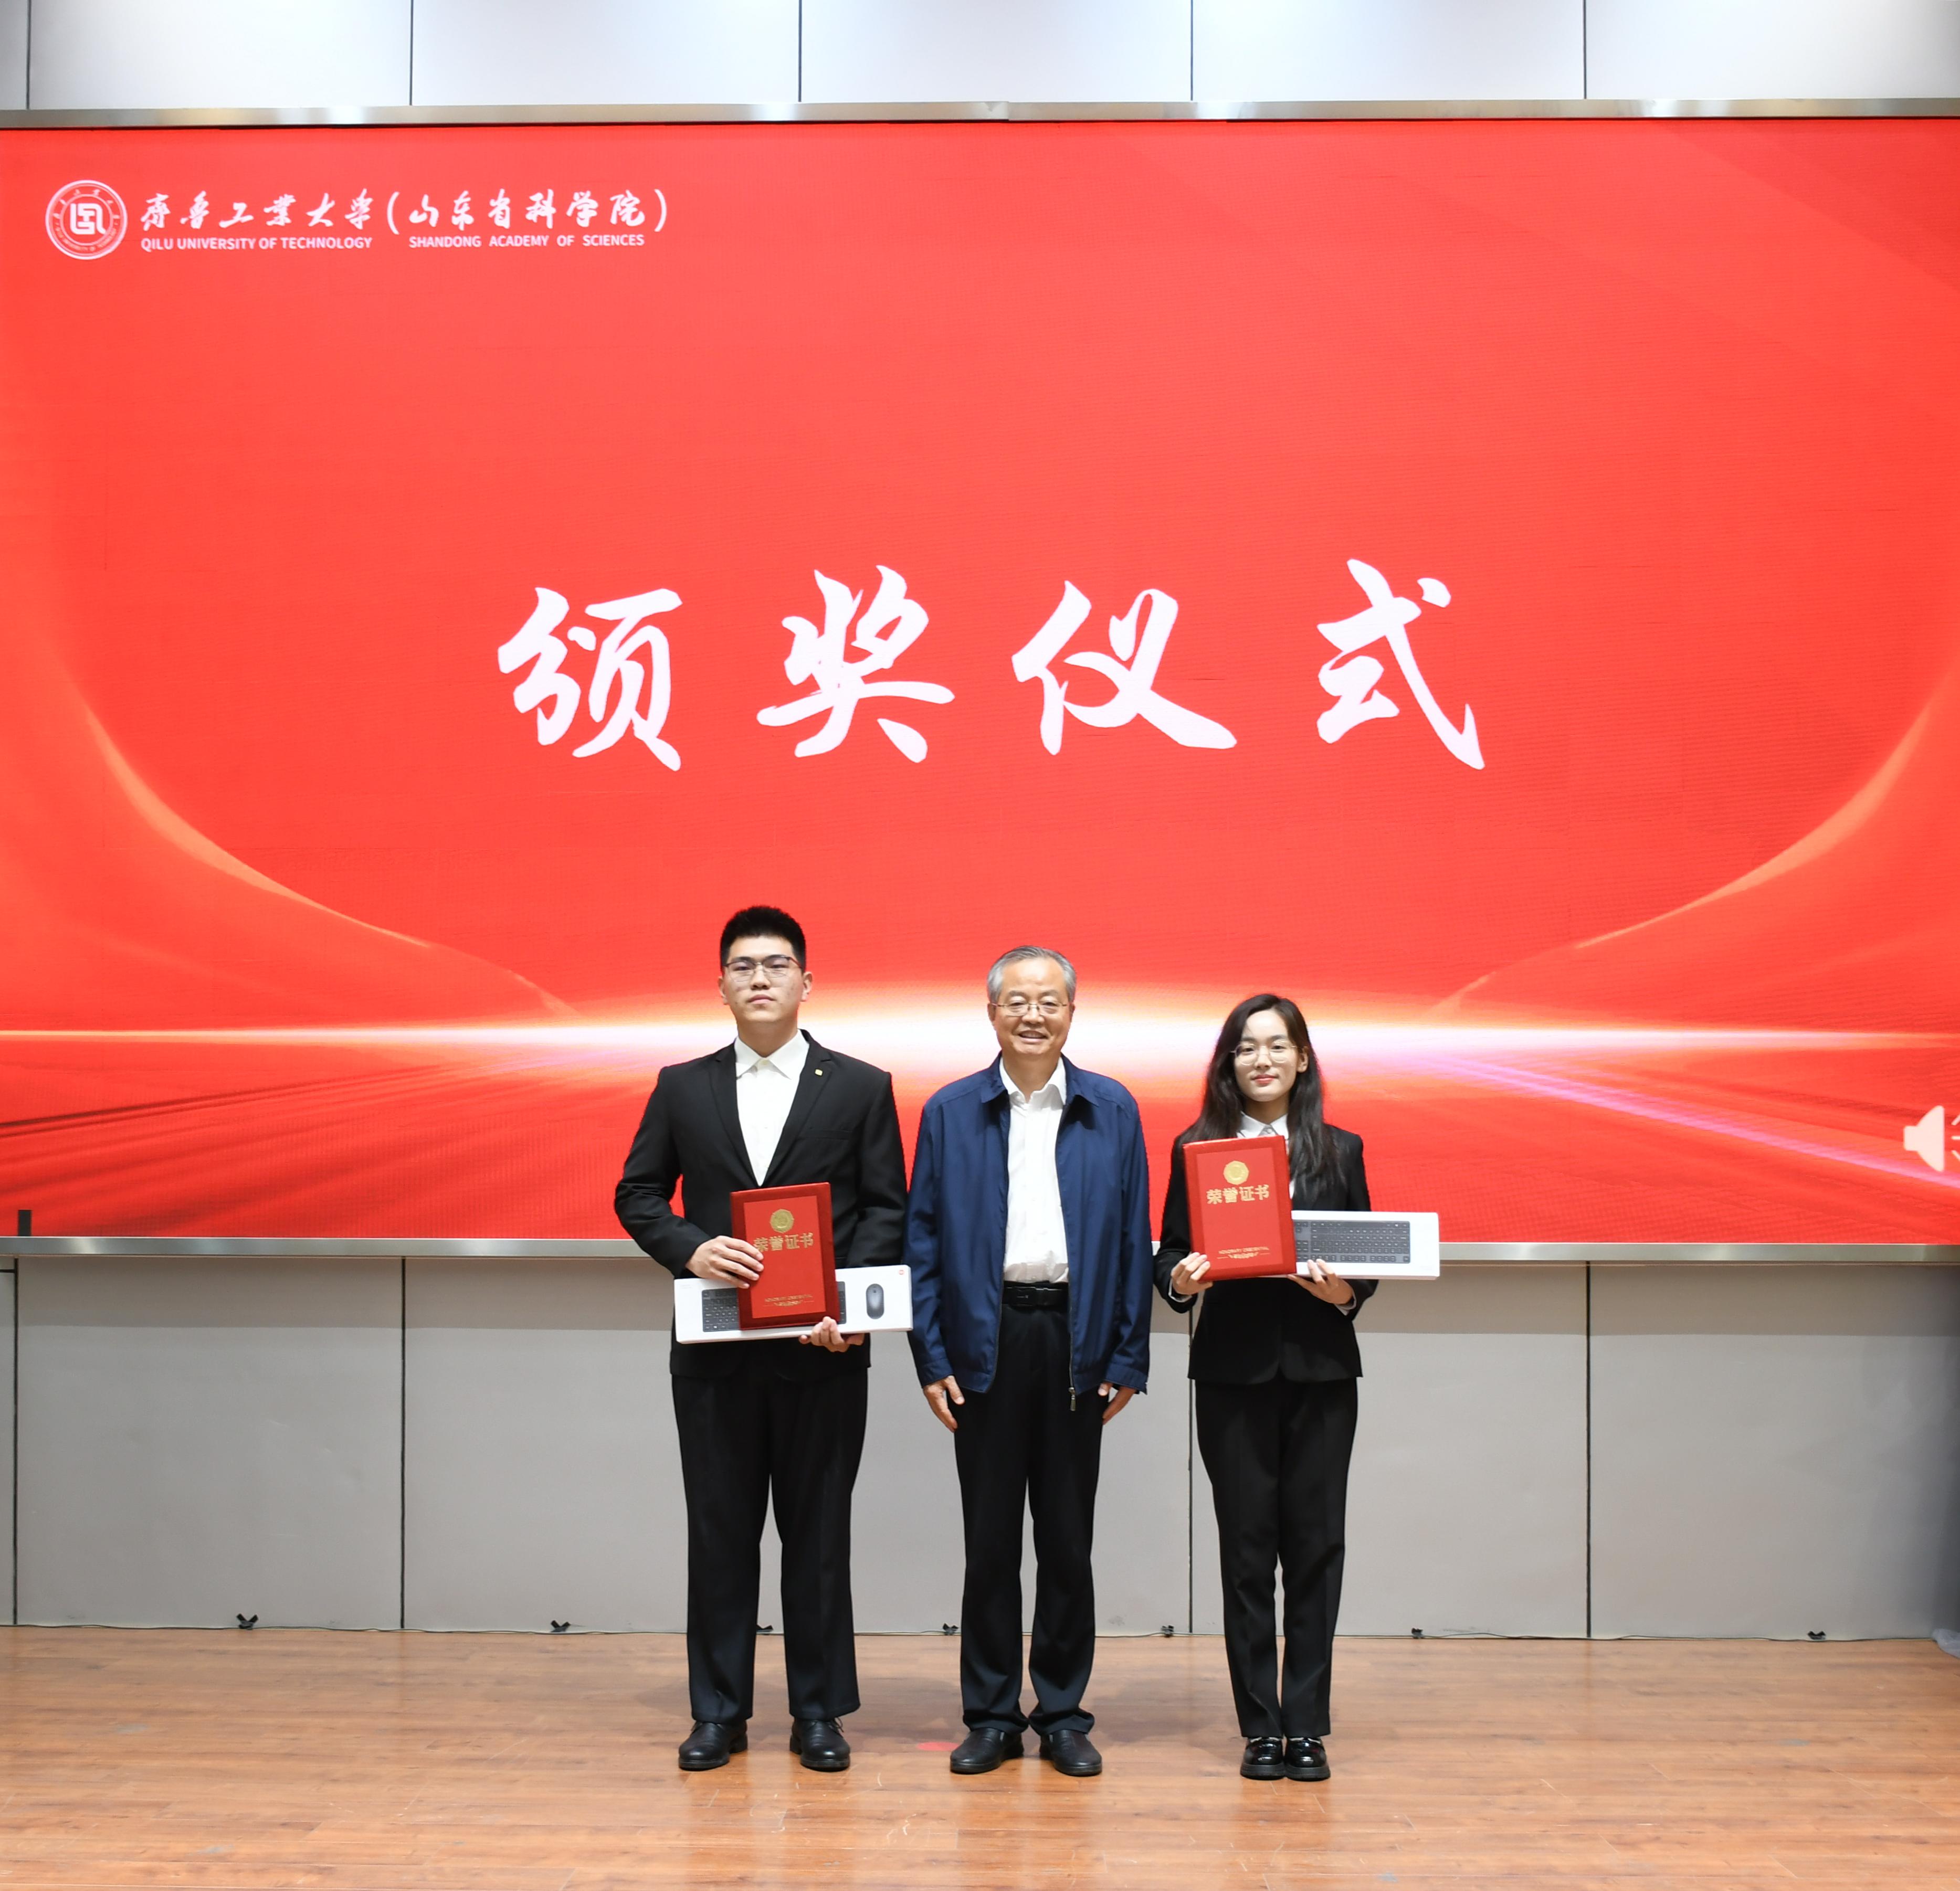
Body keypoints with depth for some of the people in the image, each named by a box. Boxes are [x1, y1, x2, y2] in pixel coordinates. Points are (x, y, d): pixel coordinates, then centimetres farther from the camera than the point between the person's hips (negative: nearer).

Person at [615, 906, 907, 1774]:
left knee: (819, 1532, 6)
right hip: (715, 1348, 2)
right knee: (719, 1531, 7)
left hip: (822, 1348, -1)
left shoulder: (861, 1088, 4)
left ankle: (819, 1712, 17)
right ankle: (719, 1711, 18)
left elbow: (886, 1211, 1)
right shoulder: (683, 1088, 8)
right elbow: (637, 1194, 8)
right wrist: (691, 1249, -12)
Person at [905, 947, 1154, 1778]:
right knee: (989, 1539, 6)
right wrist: (931, 1357, -3)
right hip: (986, 1340, 0)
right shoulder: (949, 1113, 4)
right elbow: (922, 1241, 4)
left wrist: (1128, 1358, -1)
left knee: (1068, 1540, 7)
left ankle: (1064, 1716, 19)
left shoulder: (1113, 1111, 5)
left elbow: (1134, 1240, 4)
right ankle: (991, 1715, 17)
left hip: (1077, 1342, 0)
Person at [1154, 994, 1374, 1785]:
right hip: (1233, 1366, -1)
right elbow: (1168, 1252, 5)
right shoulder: (1197, 1148, 6)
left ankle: (1307, 1725, 10)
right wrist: (1181, 1279, -16)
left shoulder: (1341, 1150, 9)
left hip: (1320, 1366, 1)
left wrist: (1346, 1293, -11)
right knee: (1247, 1546, 2)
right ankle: (1260, 1727, 11)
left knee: (1316, 1543, 1)